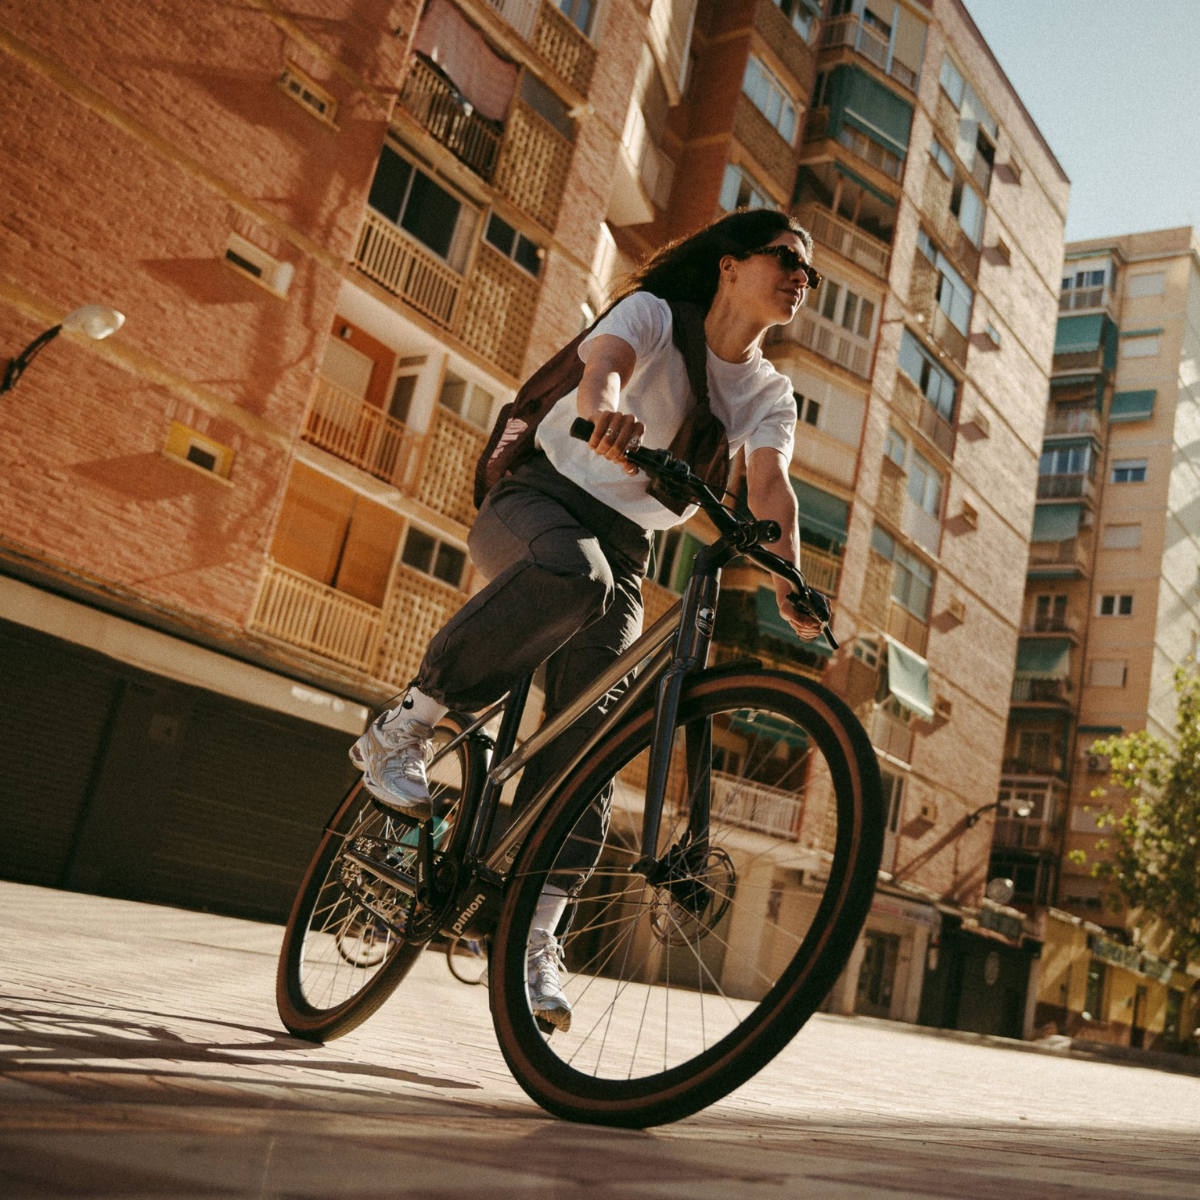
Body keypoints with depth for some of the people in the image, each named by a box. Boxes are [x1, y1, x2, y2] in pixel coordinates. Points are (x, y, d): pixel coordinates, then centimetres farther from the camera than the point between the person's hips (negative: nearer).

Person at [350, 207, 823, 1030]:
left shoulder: (770, 396, 9)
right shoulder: (654, 313, -3)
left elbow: (771, 486, -8)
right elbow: (602, 365, -26)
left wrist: (789, 585, -27)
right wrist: (606, 412, -51)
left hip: (623, 553, 4)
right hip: (538, 500, -3)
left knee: (588, 738, -13)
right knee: (574, 572, -40)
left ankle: (535, 935, -7)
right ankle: (404, 731, -24)